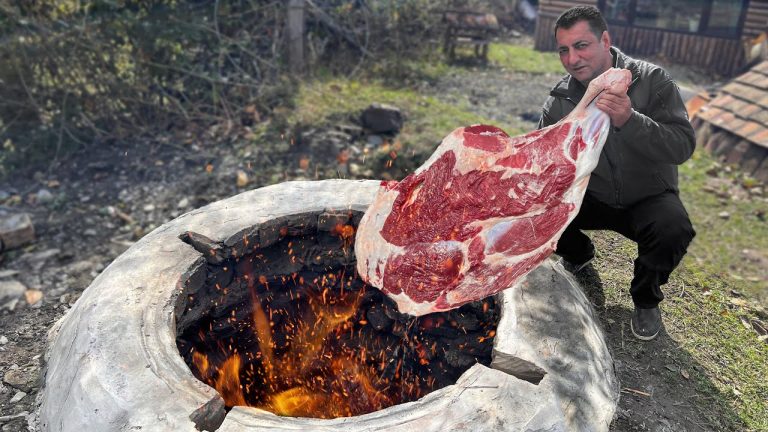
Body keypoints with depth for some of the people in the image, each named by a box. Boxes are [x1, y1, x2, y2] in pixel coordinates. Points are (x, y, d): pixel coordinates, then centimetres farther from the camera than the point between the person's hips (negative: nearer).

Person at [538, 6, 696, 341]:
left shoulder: (652, 80, -17)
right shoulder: (559, 100, -9)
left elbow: (683, 147, -26)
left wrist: (630, 121, -43)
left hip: (648, 198, -2)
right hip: (590, 197, 3)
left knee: (674, 231, -33)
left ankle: (646, 298, 2)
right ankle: (578, 253, 16)